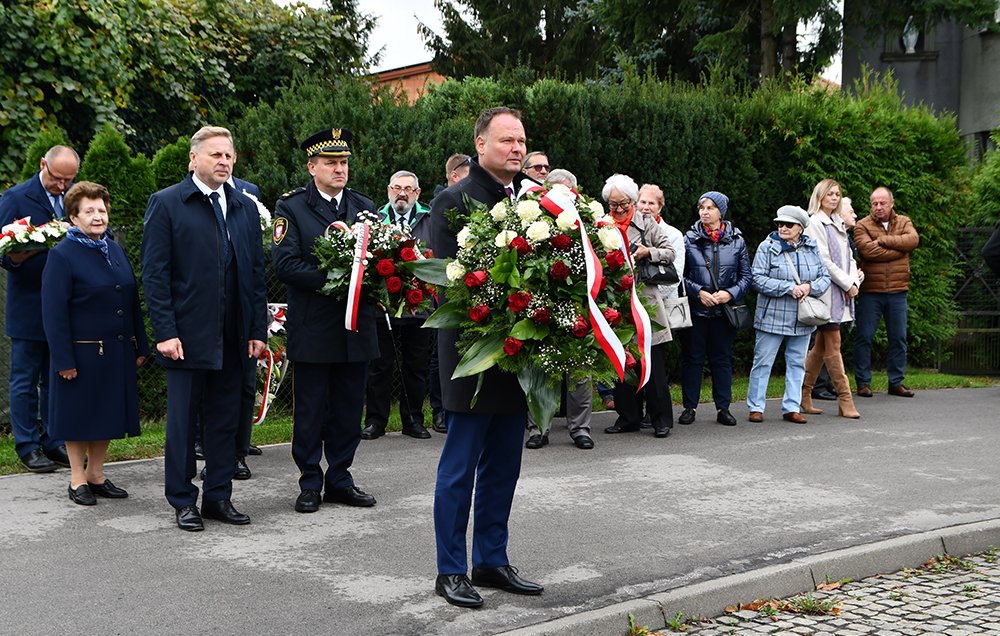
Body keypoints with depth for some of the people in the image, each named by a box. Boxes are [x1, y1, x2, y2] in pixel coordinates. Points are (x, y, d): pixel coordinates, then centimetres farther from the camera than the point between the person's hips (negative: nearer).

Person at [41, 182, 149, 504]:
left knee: (108, 415, 12)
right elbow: (54, 312, -13)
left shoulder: (115, 250, 10)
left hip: (118, 352, 6)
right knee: (80, 415, 5)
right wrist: (64, 359, -17)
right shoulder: (62, 255, -10)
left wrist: (140, 346, 11)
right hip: (82, 353, -6)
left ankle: (96, 474, 25)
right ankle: (78, 479, 17)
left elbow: (132, 301, 15)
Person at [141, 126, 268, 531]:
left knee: (226, 419, 10)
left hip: (233, 339, 5)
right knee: (182, 419, 3)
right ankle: (183, 501, 14)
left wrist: (258, 330, 6)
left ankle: (218, 497, 20)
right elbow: (154, 273, -6)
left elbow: (256, 271, 13)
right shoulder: (166, 204, -2)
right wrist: (165, 332, -13)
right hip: (187, 336, -4)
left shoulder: (245, 208, 12)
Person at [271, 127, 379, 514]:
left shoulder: (364, 206, 12)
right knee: (310, 410, 3)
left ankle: (339, 479, 20)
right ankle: (310, 483, 14)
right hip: (312, 330, -4)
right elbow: (285, 264, -11)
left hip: (356, 327, 4)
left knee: (348, 409, 9)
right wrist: (330, 280, -19)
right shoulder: (291, 208, -2)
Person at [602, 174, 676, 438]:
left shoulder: (647, 223, 4)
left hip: (646, 299, -2)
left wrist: (647, 252, -11)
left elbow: (669, 252, 5)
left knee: (653, 362, -1)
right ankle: (628, 418, 18)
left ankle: (661, 419, 6)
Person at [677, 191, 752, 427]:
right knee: (692, 358, 4)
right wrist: (698, 292, -14)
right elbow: (680, 275, -1)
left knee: (722, 359, 7)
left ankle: (723, 408, 15)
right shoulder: (689, 239, -1)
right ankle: (689, 407, 12)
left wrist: (730, 293, -11)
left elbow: (746, 276, 5)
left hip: (724, 310, 1)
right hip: (695, 309, -1)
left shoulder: (736, 240, 4)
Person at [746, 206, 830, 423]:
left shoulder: (812, 248, 6)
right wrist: (789, 288, -20)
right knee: (763, 362, 1)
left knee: (797, 363, 9)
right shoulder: (767, 247, -6)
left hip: (803, 319, 4)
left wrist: (809, 287, -15)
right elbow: (758, 279, -14)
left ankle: (791, 407, 17)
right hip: (772, 317, -4)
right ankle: (755, 407, 10)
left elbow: (825, 277, 6)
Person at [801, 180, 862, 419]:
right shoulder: (815, 223, -7)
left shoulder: (839, 224, 19)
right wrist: (847, 284, -11)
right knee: (833, 345, -6)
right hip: (826, 291, -8)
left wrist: (854, 282, -1)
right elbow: (824, 261, -13)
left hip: (843, 291, 8)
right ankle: (845, 400, -5)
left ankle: (803, 396, 15)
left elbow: (849, 258, 16)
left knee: (821, 345, 9)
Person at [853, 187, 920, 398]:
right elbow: (867, 250, -18)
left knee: (898, 338, 7)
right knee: (864, 337, 0)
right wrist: (899, 248, -11)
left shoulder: (904, 222, 9)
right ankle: (863, 382, 9)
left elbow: (913, 240, -11)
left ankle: (896, 382, 18)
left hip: (897, 292, 3)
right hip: (870, 291, -3)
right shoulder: (862, 226, -1)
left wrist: (883, 240, -15)